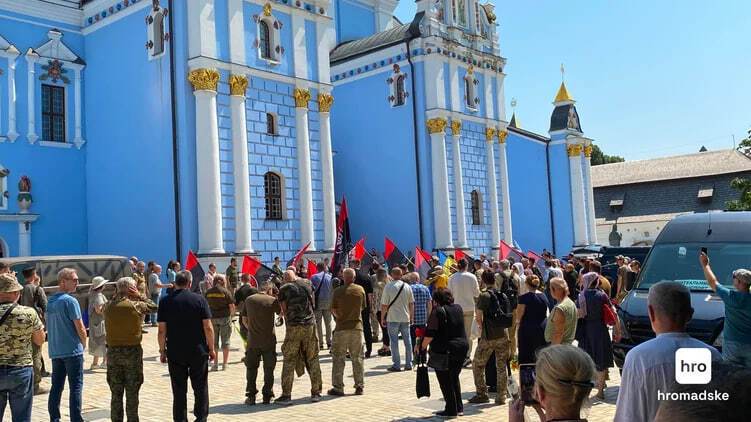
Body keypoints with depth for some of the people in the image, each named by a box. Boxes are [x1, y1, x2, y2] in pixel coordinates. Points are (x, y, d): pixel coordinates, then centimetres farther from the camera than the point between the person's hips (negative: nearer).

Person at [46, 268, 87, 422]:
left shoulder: (50, 301, 8)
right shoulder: (70, 301, -15)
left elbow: (46, 319, 18)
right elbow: (80, 327, -14)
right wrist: (84, 343, 2)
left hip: (55, 350, 7)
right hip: (72, 350, -7)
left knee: (56, 386, 12)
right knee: (76, 386, -2)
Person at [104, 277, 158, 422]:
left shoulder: (108, 306, -3)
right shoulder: (135, 306, -12)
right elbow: (153, 306, 2)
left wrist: (116, 296, 9)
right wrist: (140, 296, 2)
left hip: (113, 352, 3)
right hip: (132, 352, -3)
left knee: (116, 393, 12)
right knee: (132, 394, 6)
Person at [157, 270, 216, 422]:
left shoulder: (165, 302, -2)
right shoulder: (199, 299, -5)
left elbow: (162, 330, -3)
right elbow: (208, 327, -6)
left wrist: (162, 350, 7)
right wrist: (211, 349, 3)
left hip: (174, 353, 1)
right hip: (198, 351, -1)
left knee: (179, 390, 9)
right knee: (200, 388, 10)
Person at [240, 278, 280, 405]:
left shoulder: (249, 300, 3)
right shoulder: (272, 300, -5)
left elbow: (244, 320, 9)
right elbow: (282, 313, 10)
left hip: (253, 341, 2)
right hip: (269, 340, -2)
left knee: (251, 368, 12)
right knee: (268, 369, 10)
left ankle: (251, 396, 10)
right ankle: (267, 396, 11)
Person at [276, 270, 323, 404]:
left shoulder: (284, 289, 1)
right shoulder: (306, 284, 9)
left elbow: (284, 310, 1)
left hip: (293, 327, -3)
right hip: (310, 325, 3)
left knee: (289, 362, 3)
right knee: (313, 360, 10)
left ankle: (286, 395, 2)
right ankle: (316, 393, 12)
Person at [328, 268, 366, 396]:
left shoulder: (338, 291, -8)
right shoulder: (360, 289, 1)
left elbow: (333, 310, -2)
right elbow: (362, 307, 9)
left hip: (342, 328, -3)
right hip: (357, 326, 3)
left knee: (339, 358, 4)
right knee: (357, 358, 11)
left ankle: (338, 387, 5)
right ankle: (359, 386, 13)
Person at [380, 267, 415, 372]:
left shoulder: (388, 287, -9)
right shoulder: (407, 287, 3)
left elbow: (384, 305, -8)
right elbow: (411, 303, 8)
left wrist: (382, 318, 1)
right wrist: (411, 316, 18)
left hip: (392, 318, -3)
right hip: (405, 318, 4)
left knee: (394, 342, 2)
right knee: (407, 341, 10)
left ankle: (396, 365, 2)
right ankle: (408, 364, 14)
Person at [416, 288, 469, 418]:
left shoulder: (438, 311, -13)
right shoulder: (458, 308, 8)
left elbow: (430, 333, -16)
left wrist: (422, 346, -6)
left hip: (445, 351, -7)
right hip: (462, 347, 7)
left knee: (445, 381, 5)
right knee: (454, 378, 20)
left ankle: (451, 410, 8)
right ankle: (459, 408, 23)